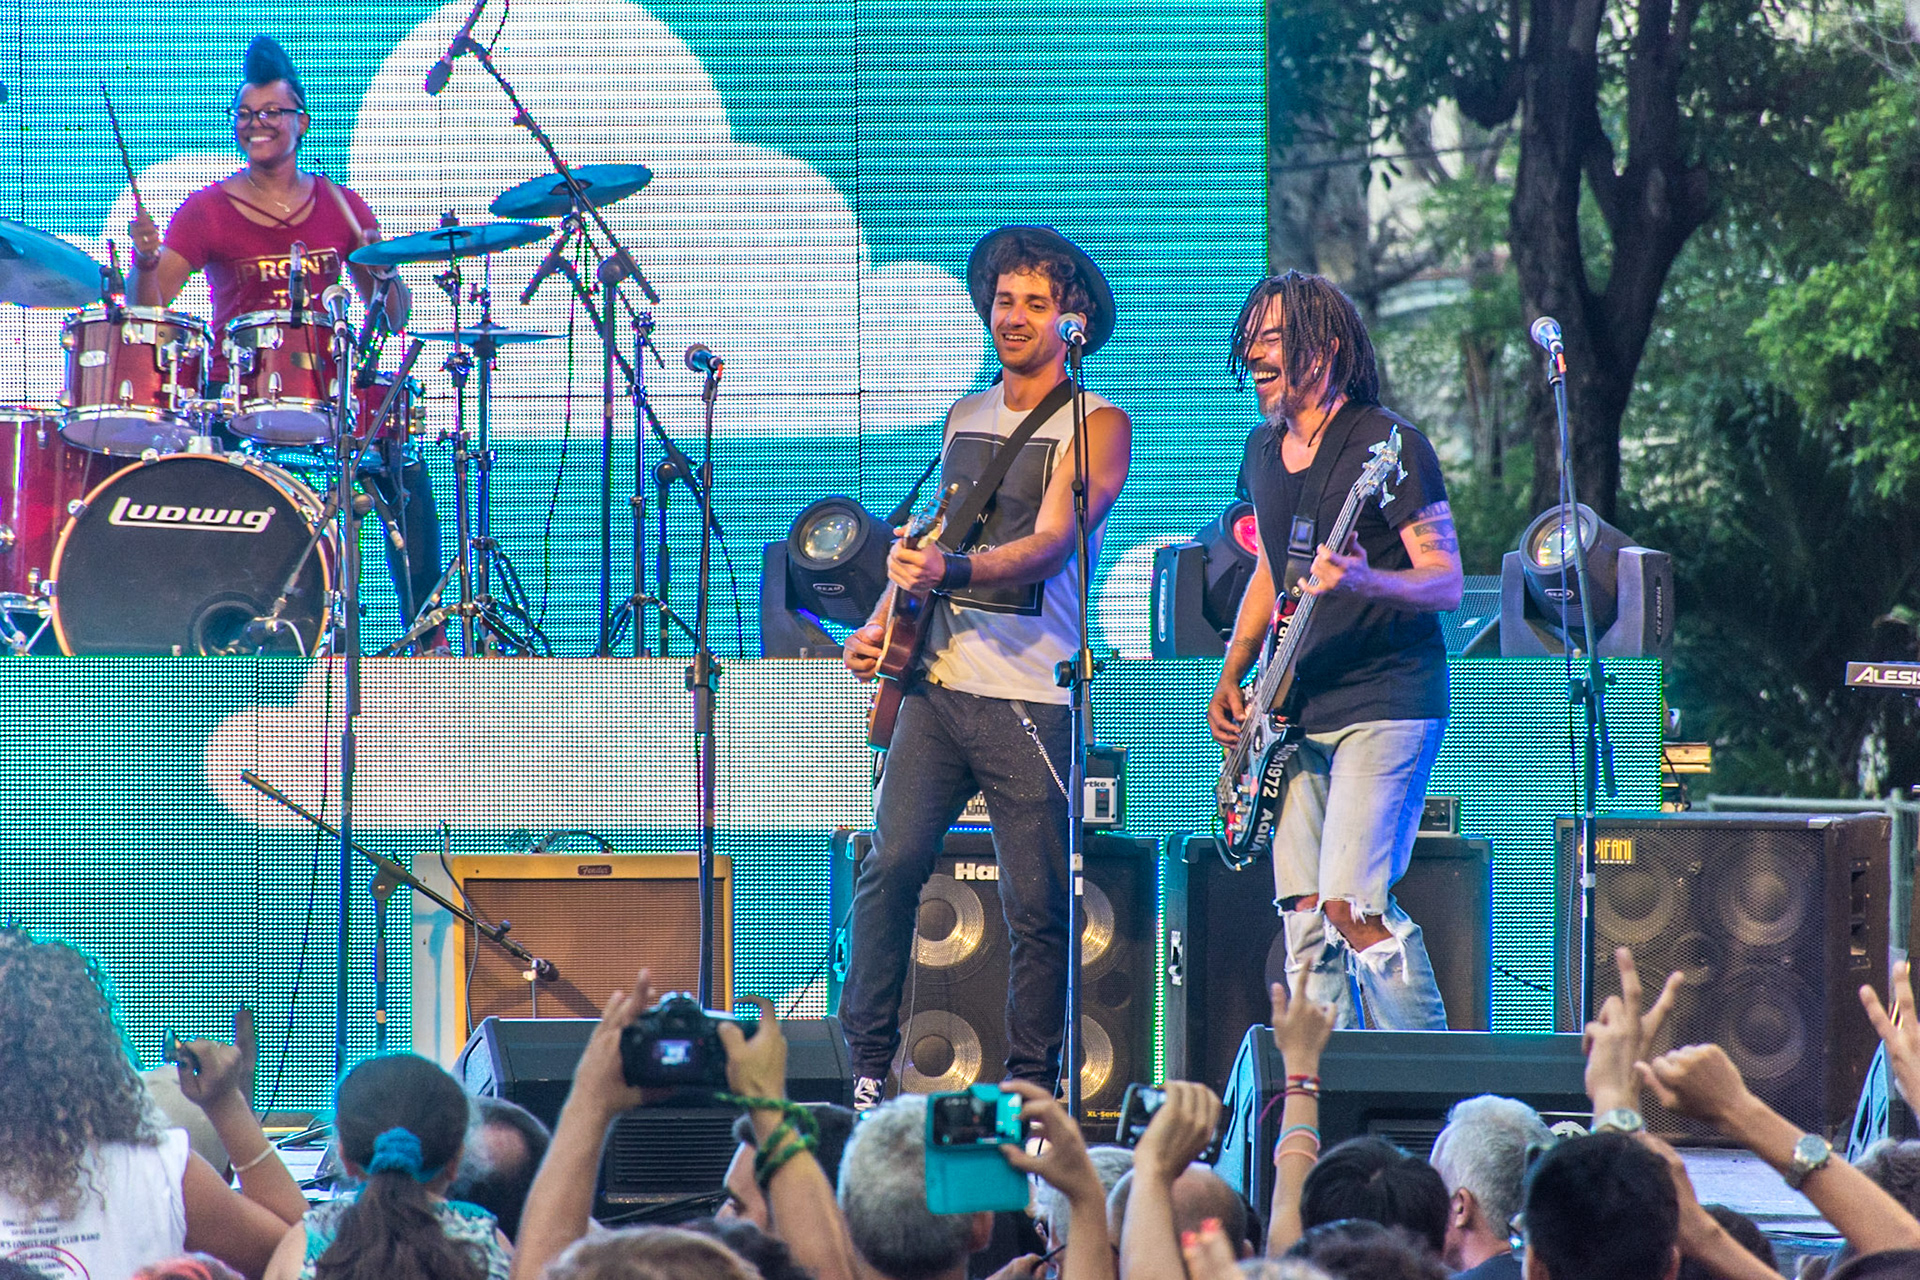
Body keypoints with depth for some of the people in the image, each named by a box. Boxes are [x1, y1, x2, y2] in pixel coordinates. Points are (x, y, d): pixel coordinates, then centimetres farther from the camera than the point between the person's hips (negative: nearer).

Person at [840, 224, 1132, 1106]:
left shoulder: (1097, 425, -2)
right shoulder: (965, 418, 17)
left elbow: (1050, 546, -17)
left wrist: (952, 571, -33)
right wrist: (882, 622, 8)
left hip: (1033, 700, -5)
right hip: (939, 680, 5)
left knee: (1038, 907, -3)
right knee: (891, 865, -8)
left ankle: (1028, 1086, 9)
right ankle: (867, 1065, -1)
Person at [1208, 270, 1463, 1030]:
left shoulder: (1388, 447, -11)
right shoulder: (1264, 451, 12)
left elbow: (1447, 583, -14)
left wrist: (1363, 581, -33)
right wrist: (1232, 676, 16)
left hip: (1386, 703, -7)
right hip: (1301, 710, 7)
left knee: (1351, 904, -18)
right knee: (1304, 912, 3)